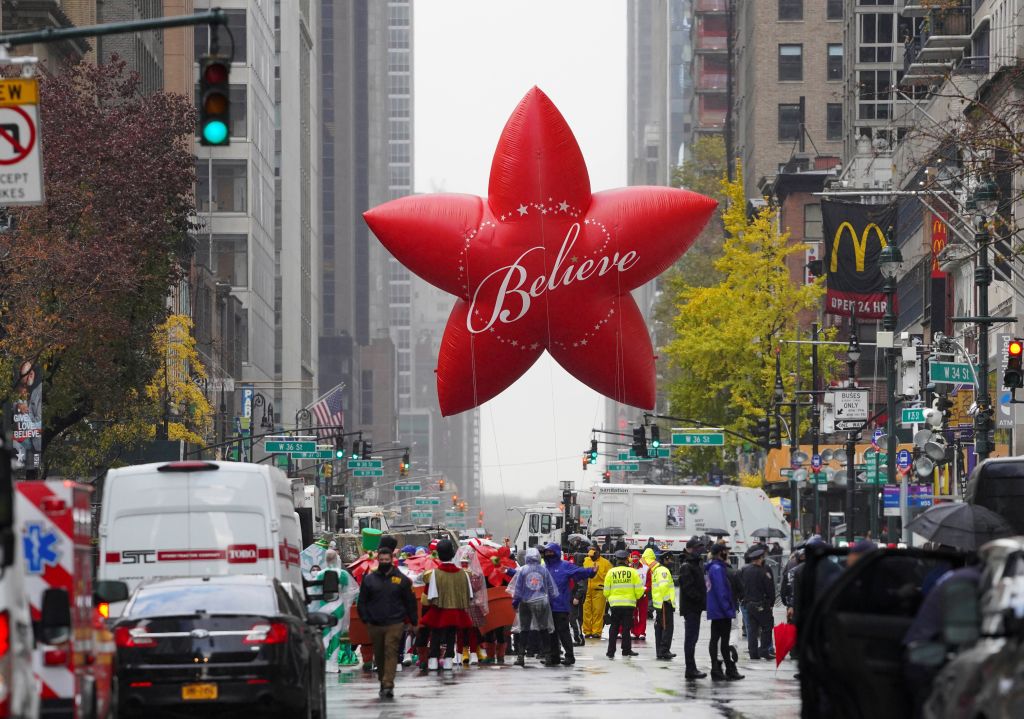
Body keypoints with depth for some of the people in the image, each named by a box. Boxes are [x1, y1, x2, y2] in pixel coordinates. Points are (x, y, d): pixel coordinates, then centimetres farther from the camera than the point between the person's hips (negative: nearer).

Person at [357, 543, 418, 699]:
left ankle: (388, 685, -20)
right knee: (379, 655, 10)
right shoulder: (369, 579, 8)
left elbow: (410, 602, 7)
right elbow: (362, 601, 10)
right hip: (375, 625, 3)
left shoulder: (401, 579, 5)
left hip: (395, 624, -3)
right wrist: (366, 619, 0)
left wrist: (413, 622, 5)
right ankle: (384, 683, 24)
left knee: (391, 653, -13)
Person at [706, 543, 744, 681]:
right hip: (722, 612, -10)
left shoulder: (711, 568, 14)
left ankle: (716, 670, 12)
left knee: (715, 639, 9)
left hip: (714, 611, 10)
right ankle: (730, 670, -3)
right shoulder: (718, 569, -16)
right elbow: (720, 591, -21)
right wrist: (727, 608, -18)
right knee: (724, 640, -6)